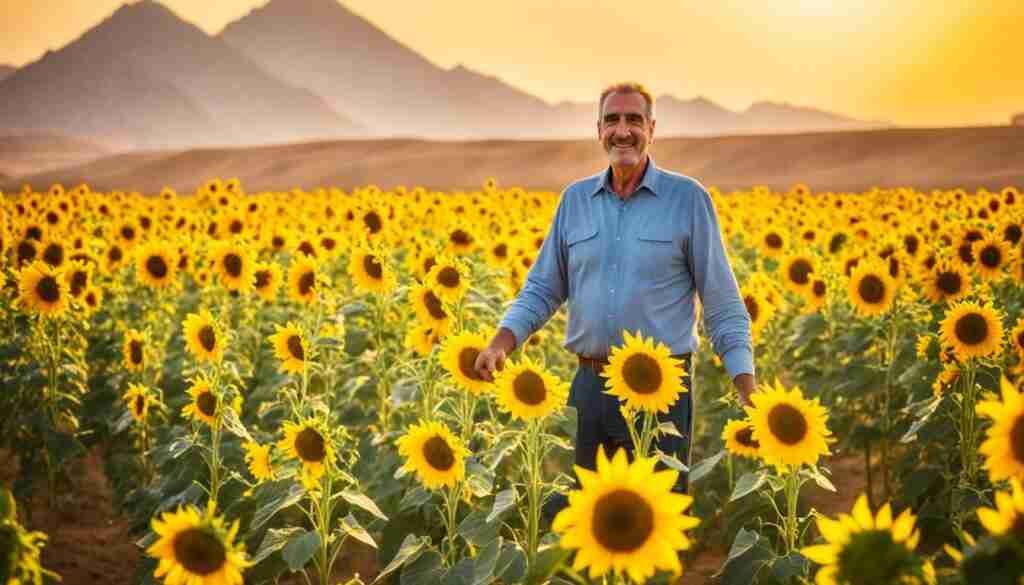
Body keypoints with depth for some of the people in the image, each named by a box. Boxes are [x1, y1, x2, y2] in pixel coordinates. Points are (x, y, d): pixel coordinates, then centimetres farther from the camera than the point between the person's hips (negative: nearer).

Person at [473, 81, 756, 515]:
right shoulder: (575, 199, 9)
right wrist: (501, 344, -6)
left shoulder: (688, 198, -2)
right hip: (589, 385, 4)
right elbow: (543, 287, 12)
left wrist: (748, 390, -10)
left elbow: (722, 303, -2)